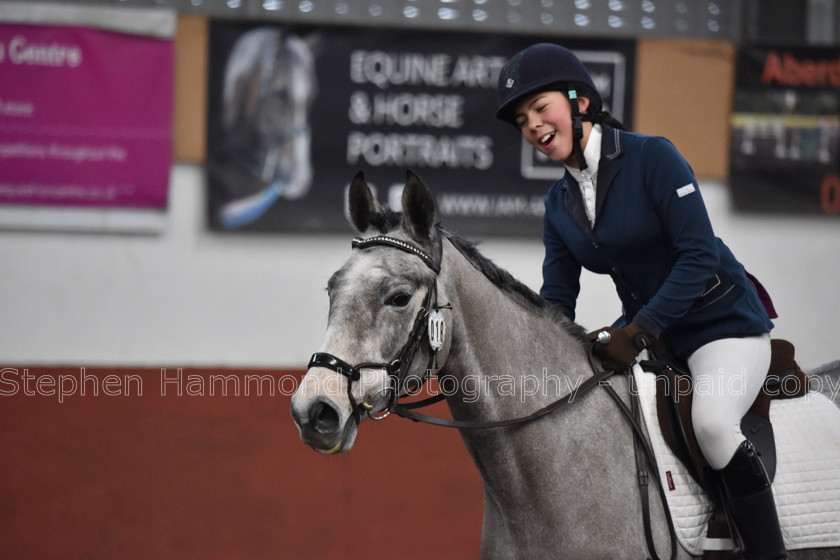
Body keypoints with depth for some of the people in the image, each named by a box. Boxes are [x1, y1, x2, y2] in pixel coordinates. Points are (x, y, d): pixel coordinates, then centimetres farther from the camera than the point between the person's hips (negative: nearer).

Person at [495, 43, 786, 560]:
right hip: (644, 329, 8)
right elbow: (556, 301, 8)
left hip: (721, 322, -8)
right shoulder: (560, 204, 5)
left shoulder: (652, 157, -17)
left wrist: (638, 332, -26)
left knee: (712, 421, -33)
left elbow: (699, 255, -22)